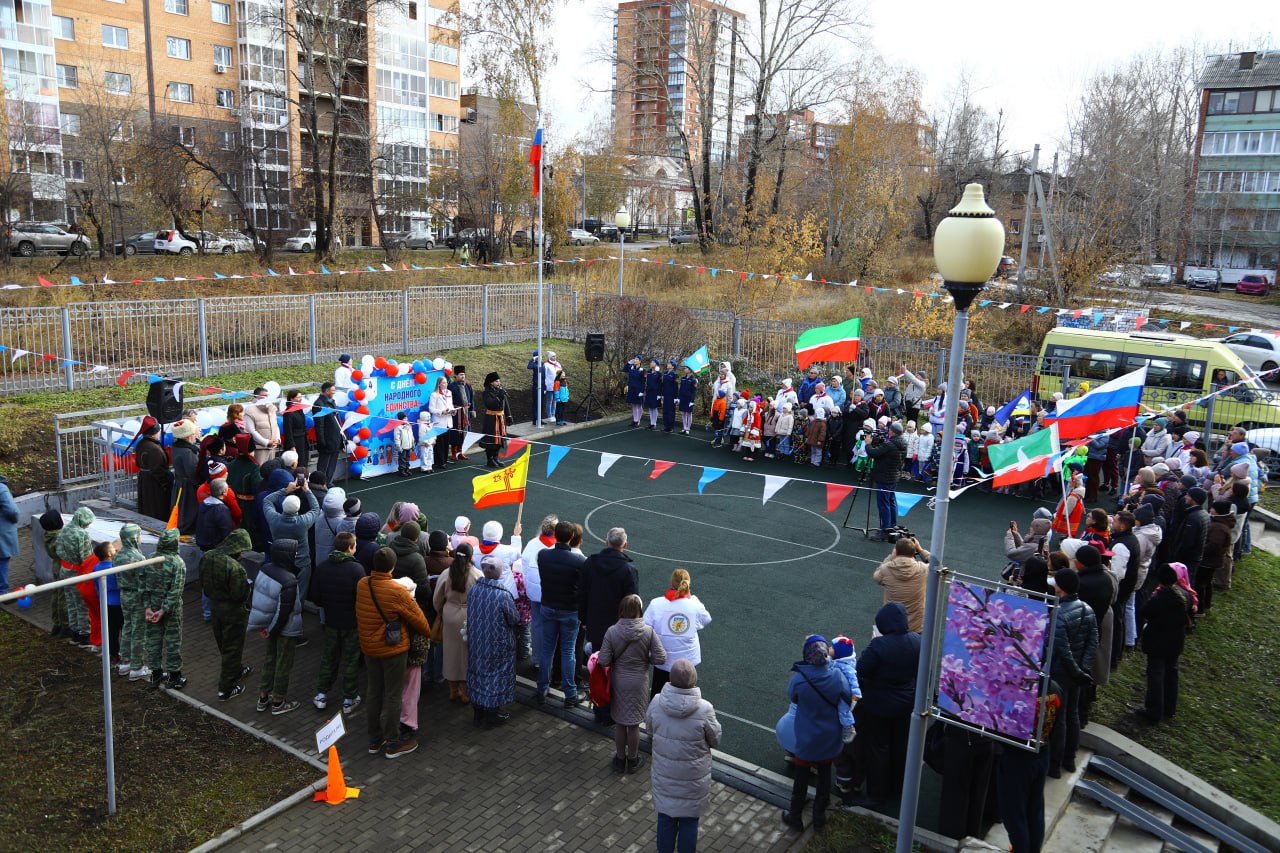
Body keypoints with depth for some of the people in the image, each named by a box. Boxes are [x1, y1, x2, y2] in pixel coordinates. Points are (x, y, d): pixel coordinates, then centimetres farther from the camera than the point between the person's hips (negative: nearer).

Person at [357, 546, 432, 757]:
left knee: (373, 692, 16)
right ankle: (392, 743, 15)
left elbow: (360, 615, 6)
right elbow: (417, 617, -13)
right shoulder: (397, 591, -24)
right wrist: (428, 633, 5)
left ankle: (374, 740, 28)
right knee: (392, 695, 5)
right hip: (393, 649, -6)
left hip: (369, 648, 6)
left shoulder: (361, 585, -7)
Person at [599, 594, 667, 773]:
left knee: (619, 722, 19)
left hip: (618, 682, 0)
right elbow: (661, 658, -16)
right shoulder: (648, 631, -18)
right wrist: (645, 658, 2)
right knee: (634, 723, 17)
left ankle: (620, 759, 33)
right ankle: (632, 760, 32)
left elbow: (603, 661, -15)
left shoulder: (612, 631, -17)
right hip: (639, 683, 0)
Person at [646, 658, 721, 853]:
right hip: (692, 778, -2)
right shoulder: (704, 709, -26)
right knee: (689, 821, 19)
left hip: (664, 775, 2)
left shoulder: (656, 703, -19)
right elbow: (715, 741, -10)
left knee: (665, 818, 23)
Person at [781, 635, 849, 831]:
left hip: (807, 740, -2)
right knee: (825, 775, 22)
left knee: (801, 778, 18)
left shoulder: (799, 679, -29)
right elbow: (848, 694, -4)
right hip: (831, 739, 2)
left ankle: (795, 817, 34)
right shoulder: (837, 675, -23)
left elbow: (792, 696, -8)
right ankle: (820, 815, 38)